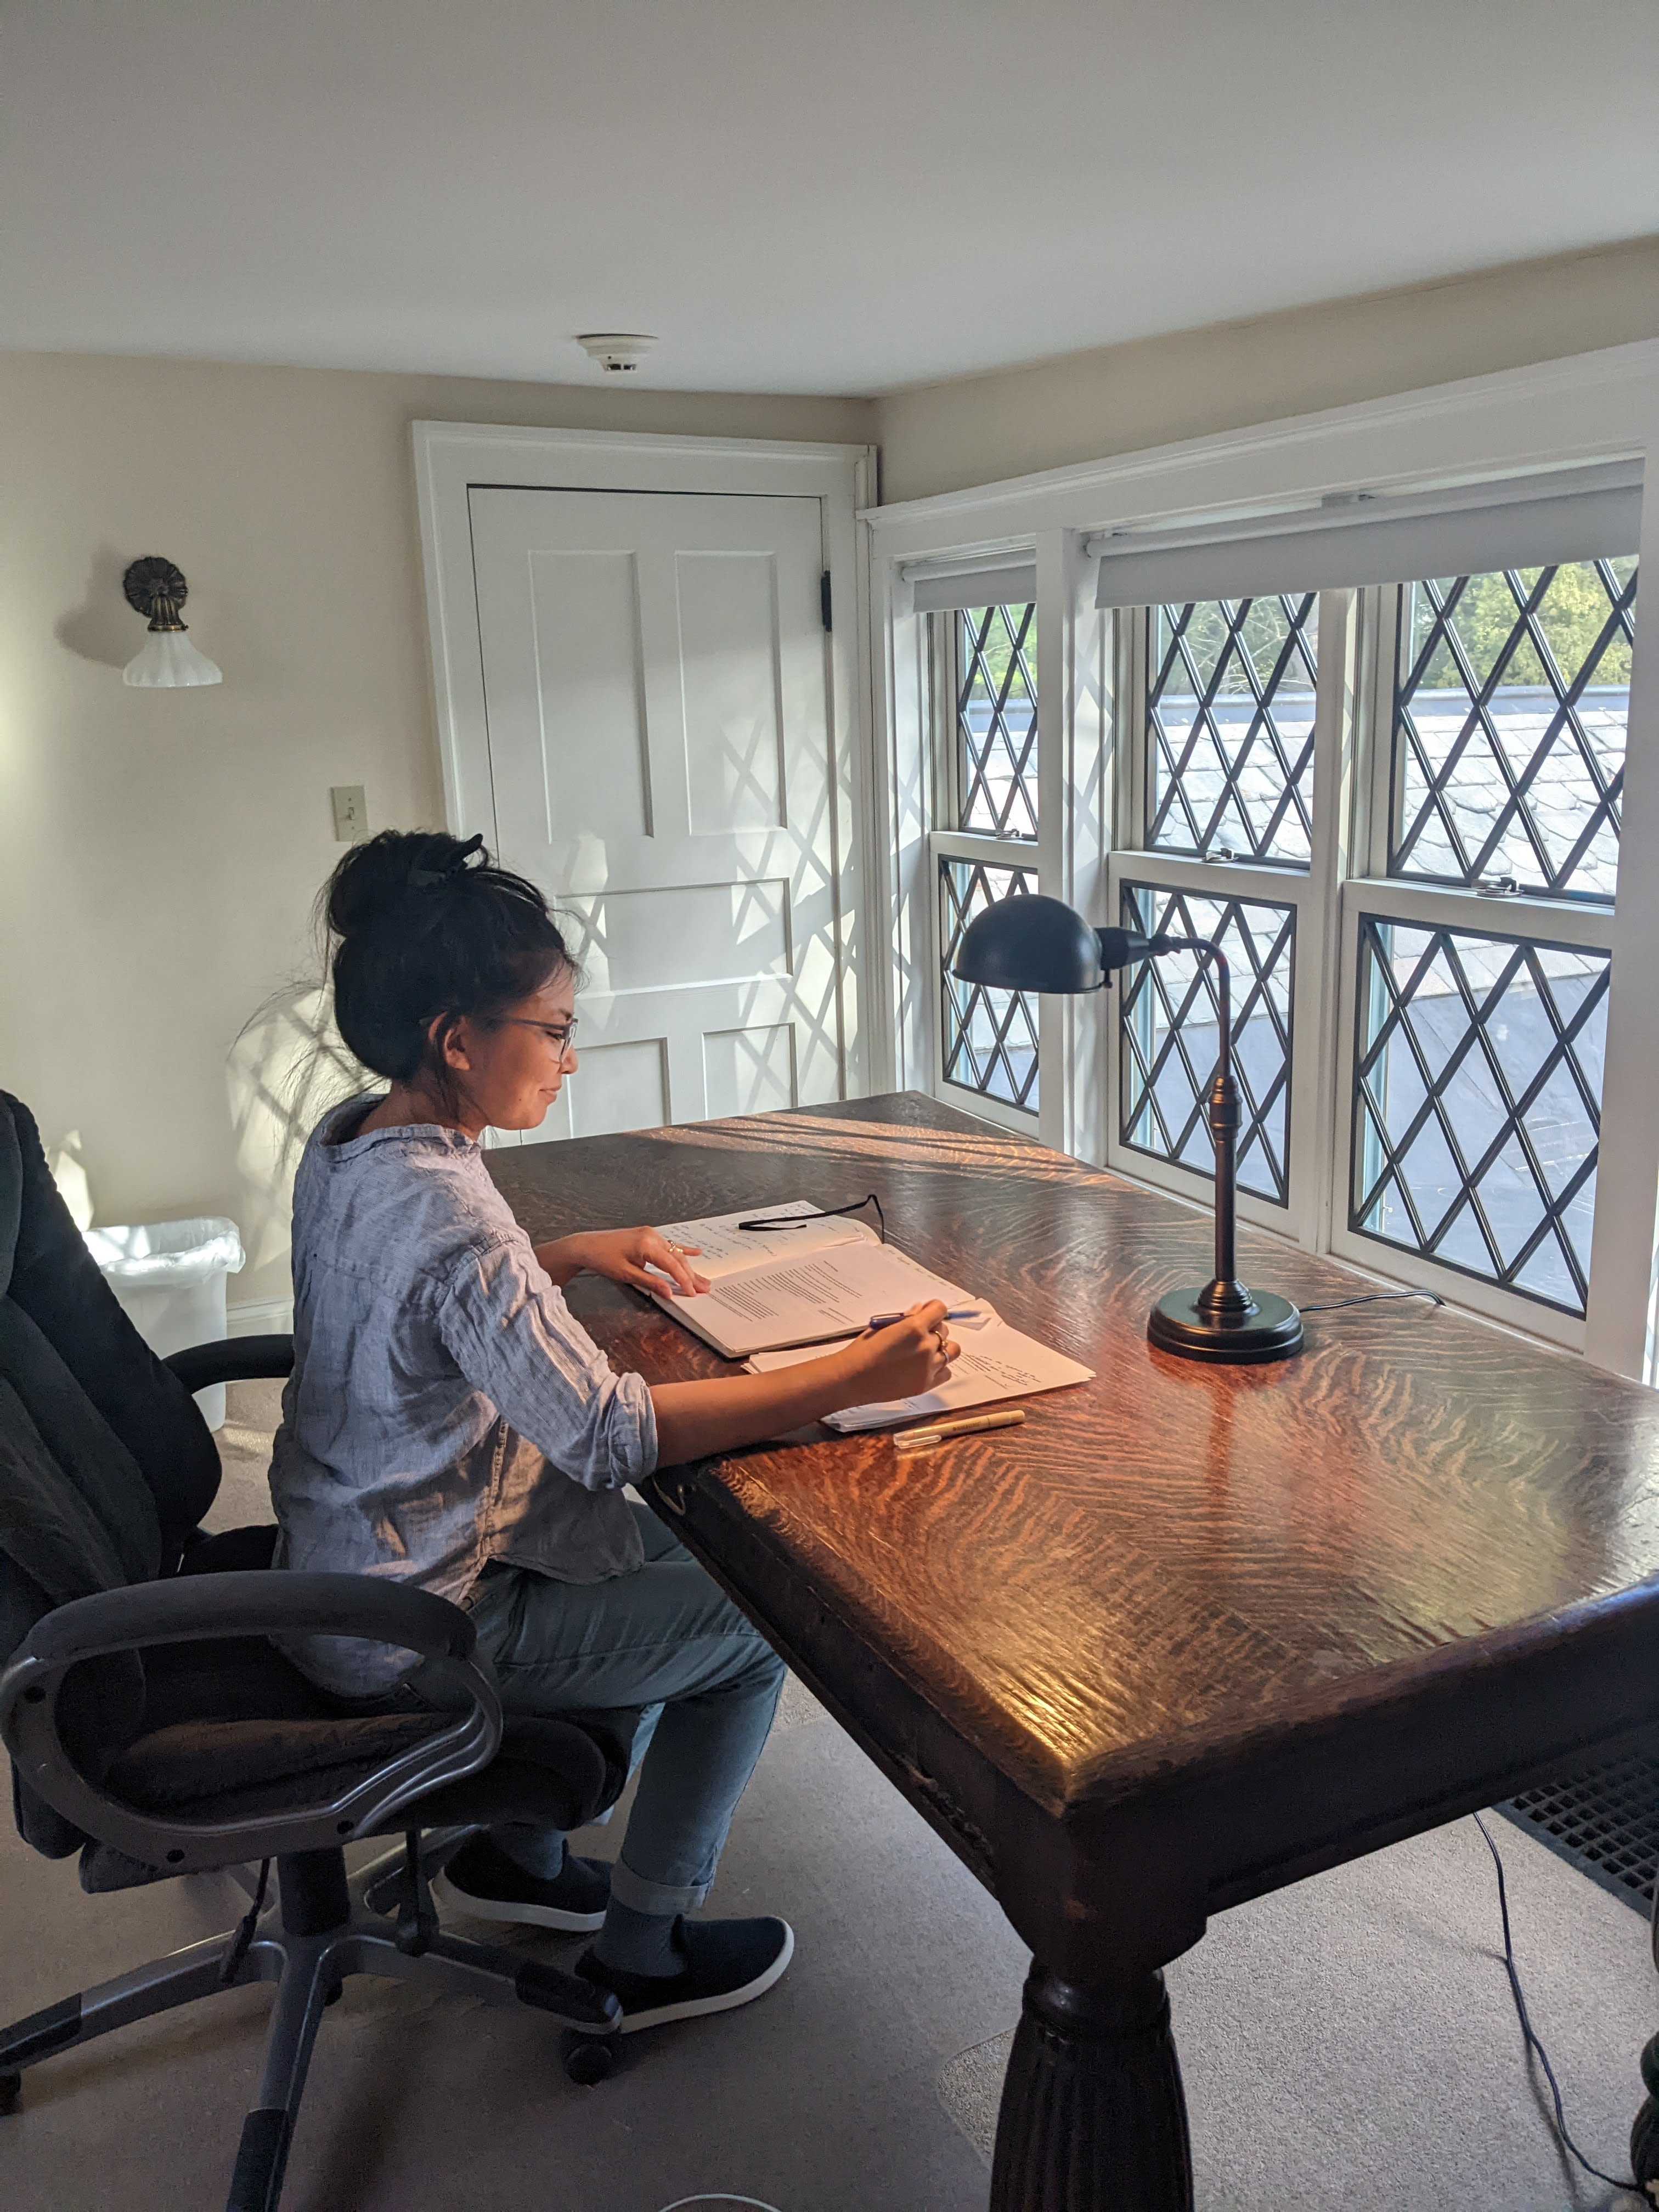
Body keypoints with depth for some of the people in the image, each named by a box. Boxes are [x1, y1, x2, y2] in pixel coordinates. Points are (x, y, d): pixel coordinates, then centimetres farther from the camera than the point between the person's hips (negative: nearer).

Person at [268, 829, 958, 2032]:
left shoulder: (347, 1138, -2)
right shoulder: (448, 1212, -32)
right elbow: (609, 1433, -34)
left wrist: (572, 1255, 5)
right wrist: (855, 1377, -32)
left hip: (341, 1561, 9)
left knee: (680, 1560, 22)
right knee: (753, 1629, 2)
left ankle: (515, 1849, 33)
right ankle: (641, 1954, 19)